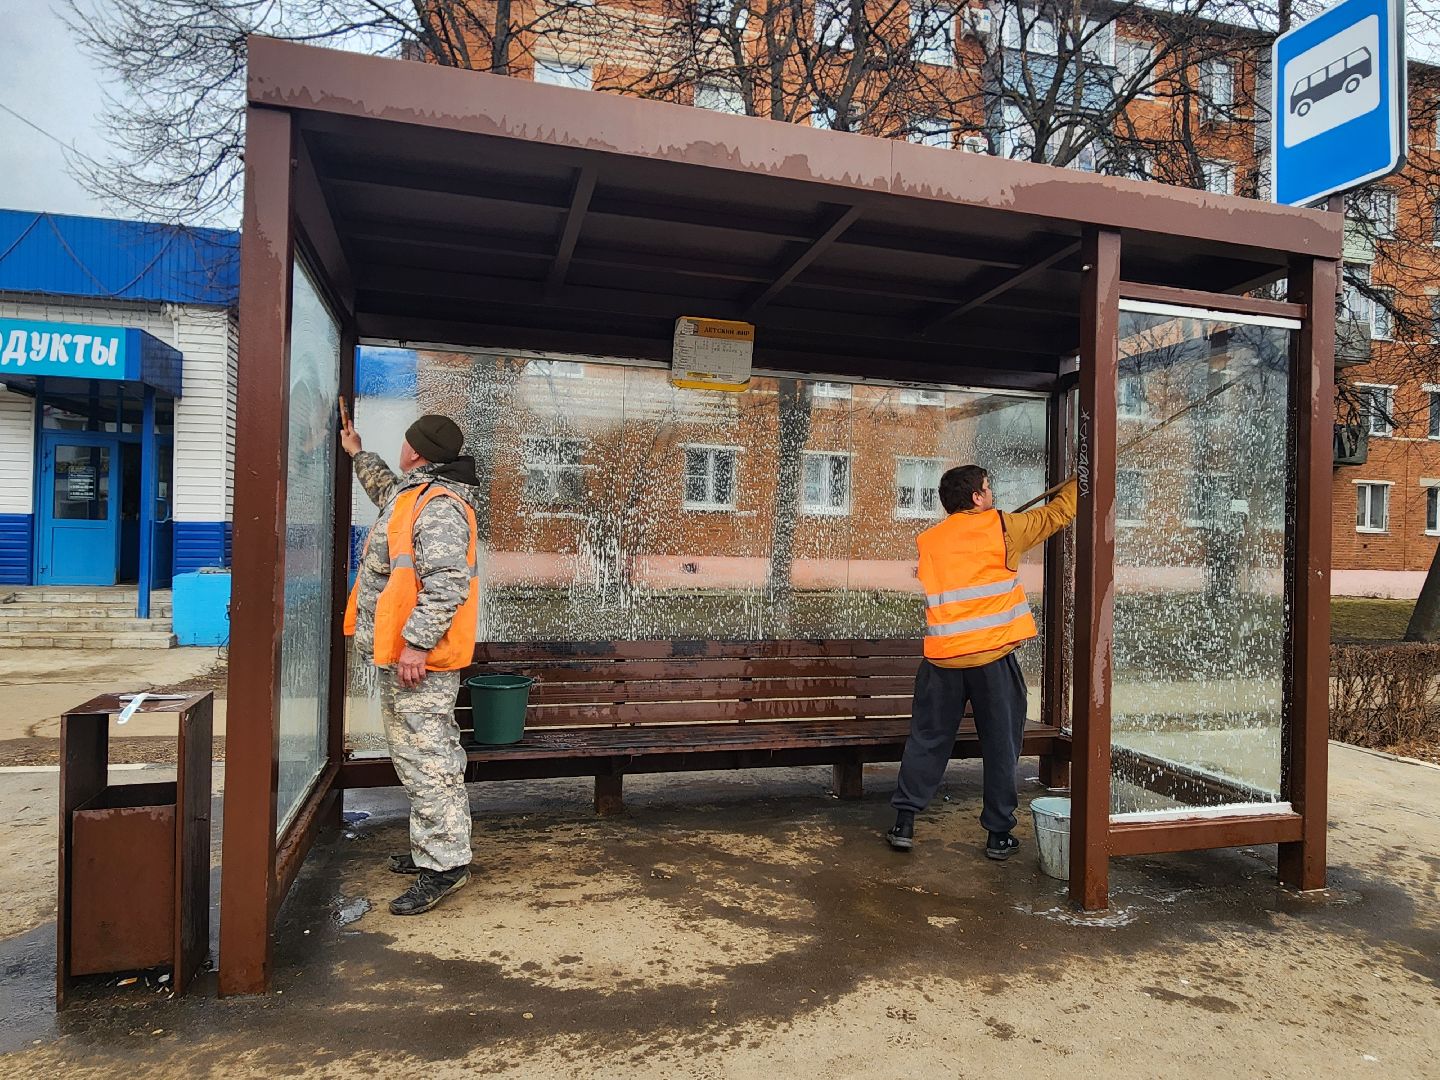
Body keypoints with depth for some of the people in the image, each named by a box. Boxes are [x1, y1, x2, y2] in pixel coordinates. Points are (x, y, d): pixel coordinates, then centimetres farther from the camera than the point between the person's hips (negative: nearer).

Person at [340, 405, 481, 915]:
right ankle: (429, 846, 30)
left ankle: (444, 864, 1)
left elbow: (448, 583, -27)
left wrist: (416, 643, -28)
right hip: (400, 656, 11)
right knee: (417, 755, 18)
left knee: (427, 759, -7)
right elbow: (388, 492, 44)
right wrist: (358, 454, 50)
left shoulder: (439, 507, -18)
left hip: (419, 660, -11)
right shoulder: (415, 494, 16)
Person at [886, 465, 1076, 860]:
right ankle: (998, 834, 17)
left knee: (927, 740, 13)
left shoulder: (928, 541, 9)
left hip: (941, 657, 3)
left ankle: (904, 822, 15)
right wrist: (1080, 480, 29)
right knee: (1000, 745, 10)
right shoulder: (1002, 529, 0)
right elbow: (1059, 512, 12)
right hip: (992, 655, -3)